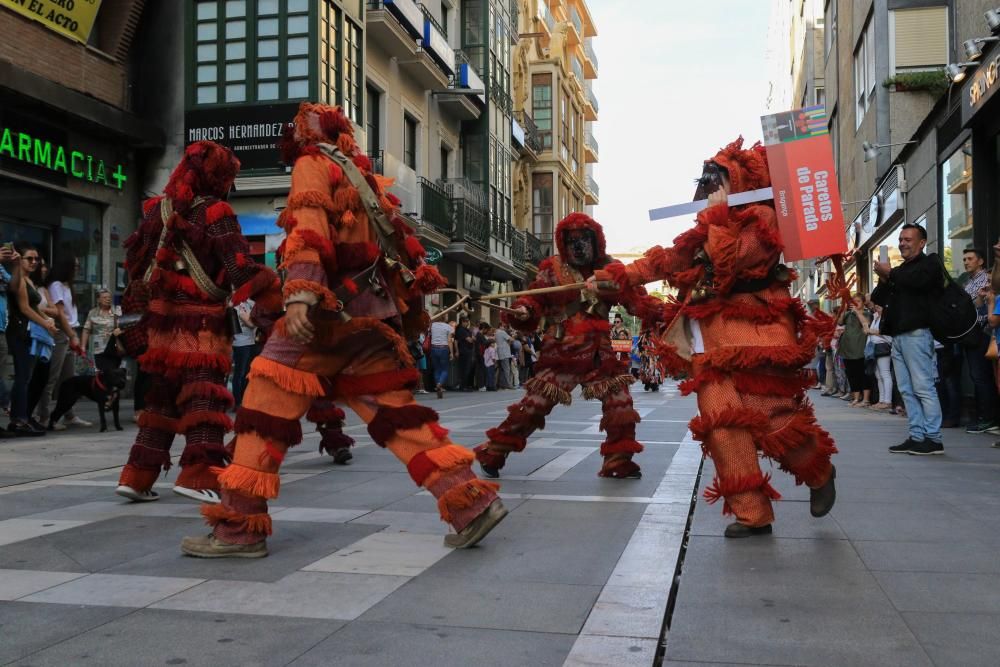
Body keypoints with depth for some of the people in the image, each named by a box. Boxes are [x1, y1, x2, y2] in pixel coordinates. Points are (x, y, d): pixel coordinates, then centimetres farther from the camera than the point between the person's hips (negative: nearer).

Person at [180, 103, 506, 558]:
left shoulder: (313, 164, 4)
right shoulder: (365, 177, 26)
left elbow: (310, 230, -14)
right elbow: (400, 243, 23)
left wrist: (300, 295, -26)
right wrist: (407, 312, 25)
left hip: (331, 310, -8)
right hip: (376, 311, 8)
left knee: (268, 405, -2)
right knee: (396, 411, 8)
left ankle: (240, 526, -1)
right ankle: (471, 500, 0)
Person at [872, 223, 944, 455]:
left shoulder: (930, 262, 3)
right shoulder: (901, 270, 26)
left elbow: (918, 279, -20)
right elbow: (877, 299, 21)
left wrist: (890, 273, -6)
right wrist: (883, 280, 2)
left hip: (916, 333, -8)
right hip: (898, 335, 8)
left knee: (923, 387, -10)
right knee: (907, 390, 5)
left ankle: (933, 438, -8)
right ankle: (917, 436, 7)